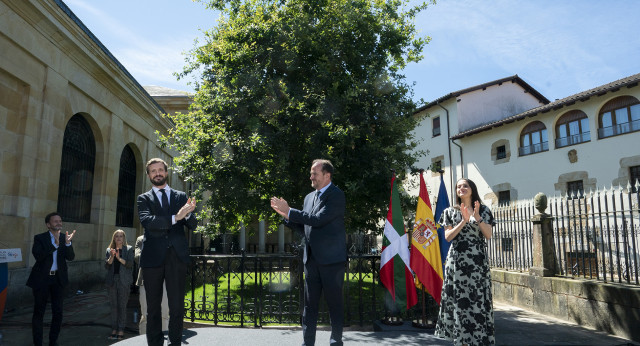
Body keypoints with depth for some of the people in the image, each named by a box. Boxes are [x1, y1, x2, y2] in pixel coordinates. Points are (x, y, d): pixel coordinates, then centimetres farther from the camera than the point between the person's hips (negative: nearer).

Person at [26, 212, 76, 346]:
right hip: (41, 279, -3)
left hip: (58, 279, 3)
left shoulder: (65, 238, 2)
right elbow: (38, 256, -19)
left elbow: (71, 257, -8)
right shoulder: (39, 238, -6)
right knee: (39, 312, 7)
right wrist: (55, 244, -28)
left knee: (58, 312, 8)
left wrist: (68, 243, -25)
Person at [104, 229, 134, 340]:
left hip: (124, 281, -3)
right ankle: (114, 329, 13)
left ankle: (121, 330, 2)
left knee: (122, 306, -3)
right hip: (112, 280, 3)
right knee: (113, 305, 6)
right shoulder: (109, 250, 12)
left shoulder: (129, 249, 4)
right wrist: (111, 257, -13)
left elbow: (130, 264, -6)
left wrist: (119, 258, -19)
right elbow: (106, 265, 4)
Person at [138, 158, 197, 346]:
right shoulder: (144, 198, 9)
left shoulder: (181, 196, 13)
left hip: (177, 256, 1)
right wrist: (175, 217, -23)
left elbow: (192, 224, 5)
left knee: (177, 306, 1)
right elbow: (146, 221, -10)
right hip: (153, 257, 0)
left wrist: (188, 214, -18)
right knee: (153, 307, 8)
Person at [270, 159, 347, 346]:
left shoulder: (337, 195, -9)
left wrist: (290, 211, -16)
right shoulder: (309, 197, 14)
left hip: (331, 259, -7)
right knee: (310, 304, 10)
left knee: (334, 303, 5)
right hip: (311, 259, 7)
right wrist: (286, 216, 1)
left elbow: (318, 219, -21)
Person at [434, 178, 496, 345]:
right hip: (457, 260, 0)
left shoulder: (483, 210, 9)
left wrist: (477, 218, -13)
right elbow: (447, 236, -1)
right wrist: (463, 221, -12)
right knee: (459, 299, 0)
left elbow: (488, 235, 1)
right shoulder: (450, 211, 8)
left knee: (479, 298, -2)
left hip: (477, 260, 0)